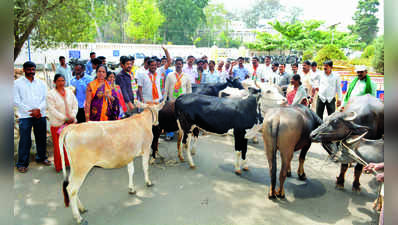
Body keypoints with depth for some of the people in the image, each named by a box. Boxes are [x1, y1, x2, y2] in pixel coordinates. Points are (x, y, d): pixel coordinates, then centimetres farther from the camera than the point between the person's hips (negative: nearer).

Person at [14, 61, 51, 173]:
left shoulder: (41, 83, 11)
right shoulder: (17, 83, 2)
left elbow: (45, 98, 6)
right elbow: (16, 101, -3)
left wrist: (38, 109, -11)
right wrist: (30, 112, -10)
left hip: (40, 115, 3)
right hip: (25, 116, -3)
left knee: (41, 138, 10)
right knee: (25, 140, -2)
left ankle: (41, 157, 26)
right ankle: (22, 163, 8)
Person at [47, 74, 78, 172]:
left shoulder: (69, 91, 8)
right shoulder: (51, 94, -6)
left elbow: (75, 105, 7)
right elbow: (52, 110, -12)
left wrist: (72, 116, -7)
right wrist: (65, 118, -16)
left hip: (71, 122, 4)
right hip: (57, 123, -3)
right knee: (59, 145, 3)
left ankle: (70, 162, 18)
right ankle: (59, 165, 18)